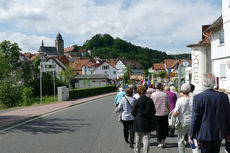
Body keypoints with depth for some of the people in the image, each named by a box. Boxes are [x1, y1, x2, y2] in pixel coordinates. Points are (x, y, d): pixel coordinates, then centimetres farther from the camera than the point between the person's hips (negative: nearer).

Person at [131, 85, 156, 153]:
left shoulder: (137, 101, -14)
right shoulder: (150, 100, -3)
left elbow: (133, 112, -7)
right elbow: (154, 111, 3)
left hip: (139, 123, -2)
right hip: (148, 122, 2)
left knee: (138, 138, 17)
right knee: (146, 139, 7)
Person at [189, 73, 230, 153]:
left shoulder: (198, 98, -14)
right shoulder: (223, 96, -4)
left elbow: (195, 118, -10)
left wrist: (192, 134, -1)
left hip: (204, 134, -3)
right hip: (219, 133, 3)